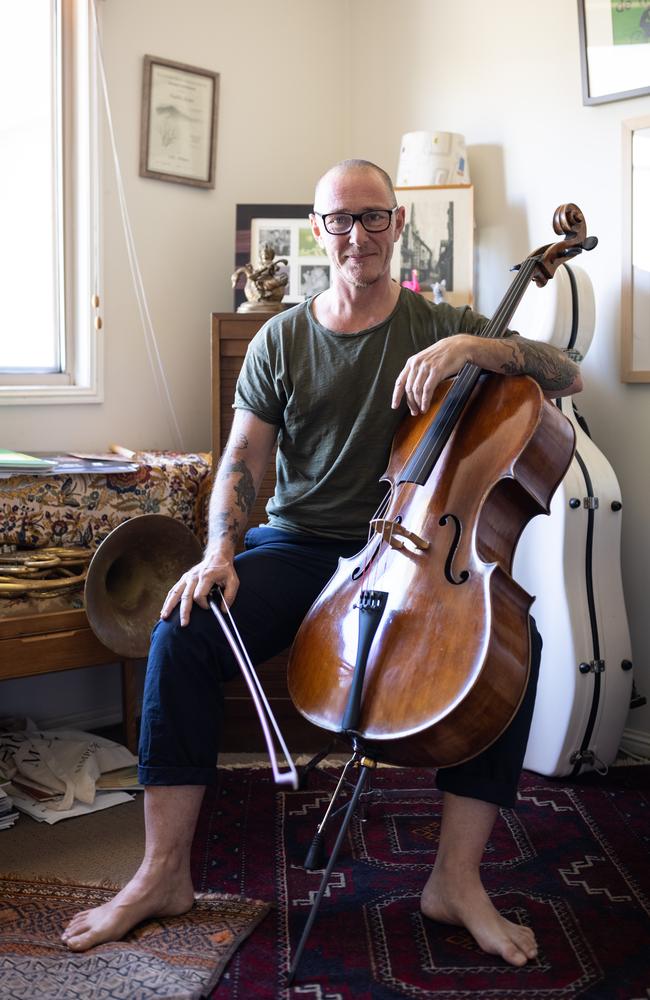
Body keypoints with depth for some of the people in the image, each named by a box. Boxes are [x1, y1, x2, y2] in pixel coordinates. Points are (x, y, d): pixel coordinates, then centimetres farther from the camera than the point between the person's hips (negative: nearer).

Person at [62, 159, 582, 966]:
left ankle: (457, 878, -17)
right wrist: (219, 553, -16)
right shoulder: (280, 341, 6)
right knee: (182, 632, -25)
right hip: (297, 546, 1)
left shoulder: (440, 327, 3)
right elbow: (242, 460, 2)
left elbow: (567, 376, -5)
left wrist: (472, 347, -22)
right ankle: (164, 871, -12)